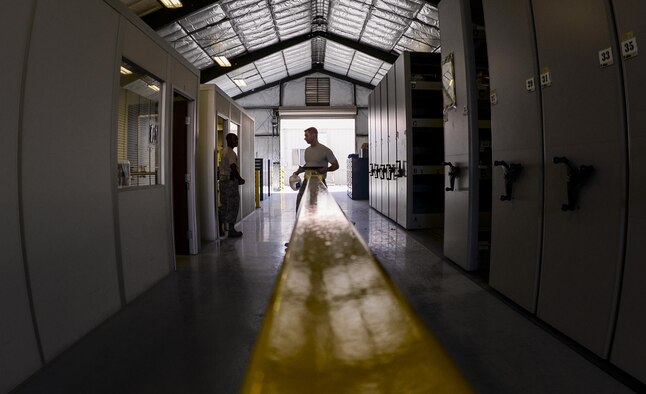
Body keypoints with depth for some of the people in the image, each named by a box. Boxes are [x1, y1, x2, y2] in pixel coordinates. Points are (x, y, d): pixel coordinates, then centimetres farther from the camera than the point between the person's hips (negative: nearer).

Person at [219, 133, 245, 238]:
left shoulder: (225, 151, 16)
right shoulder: (231, 153, -15)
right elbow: (233, 169, -22)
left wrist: (238, 179, 21)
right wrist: (240, 179, -9)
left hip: (223, 181, 10)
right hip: (230, 181, -10)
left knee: (225, 205, 14)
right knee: (233, 206, -3)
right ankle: (231, 230, 1)